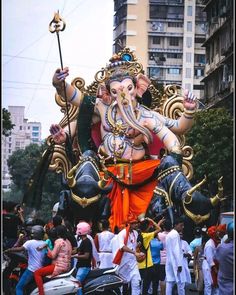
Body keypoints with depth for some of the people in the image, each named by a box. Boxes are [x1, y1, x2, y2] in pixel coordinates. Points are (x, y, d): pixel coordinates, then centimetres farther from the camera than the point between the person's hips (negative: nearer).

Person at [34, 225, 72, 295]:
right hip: (66, 266, 10)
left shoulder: (59, 241, -13)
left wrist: (47, 247, -2)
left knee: (37, 273, -10)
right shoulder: (68, 241, 14)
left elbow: (52, 255, -16)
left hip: (59, 267, -10)